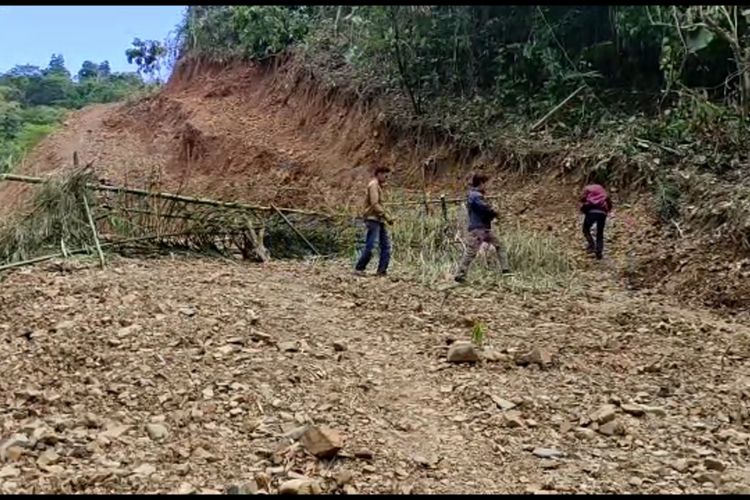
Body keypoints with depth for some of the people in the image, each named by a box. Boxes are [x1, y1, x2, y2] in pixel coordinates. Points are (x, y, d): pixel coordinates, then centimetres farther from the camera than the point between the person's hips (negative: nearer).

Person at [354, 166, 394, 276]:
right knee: (370, 246, -10)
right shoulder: (373, 185, -10)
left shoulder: (378, 186, 21)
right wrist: (386, 216, -17)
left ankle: (382, 270, 7)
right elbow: (374, 204, -19)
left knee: (386, 245, 5)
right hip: (373, 219, -10)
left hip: (379, 220, 10)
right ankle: (359, 268, 0)